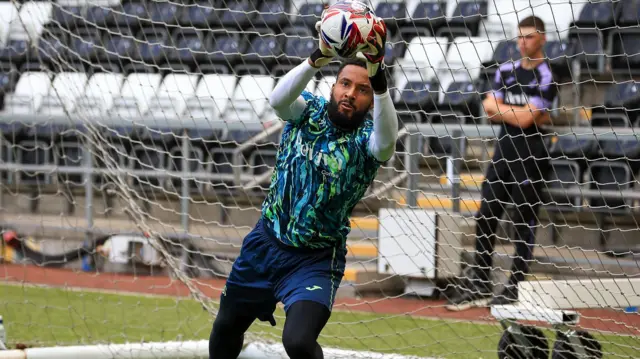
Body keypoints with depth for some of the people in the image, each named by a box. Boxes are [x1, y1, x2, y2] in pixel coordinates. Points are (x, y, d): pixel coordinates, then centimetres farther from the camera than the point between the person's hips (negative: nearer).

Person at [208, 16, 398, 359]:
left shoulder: (366, 138, -13)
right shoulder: (308, 111, -5)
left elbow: (387, 140, -38)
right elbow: (278, 99, -27)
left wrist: (378, 75, -52)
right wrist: (318, 58, -44)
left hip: (315, 261, -4)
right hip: (265, 244, 4)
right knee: (226, 327, 20)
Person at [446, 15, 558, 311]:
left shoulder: (546, 77, -8)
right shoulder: (506, 71, 12)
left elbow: (526, 119, -16)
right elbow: (488, 109, 4)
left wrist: (499, 108, -2)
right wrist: (518, 114, -10)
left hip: (530, 156, -7)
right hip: (503, 153, 7)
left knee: (523, 223, -2)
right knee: (485, 218, 5)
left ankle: (515, 289, 2)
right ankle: (479, 287, 10)